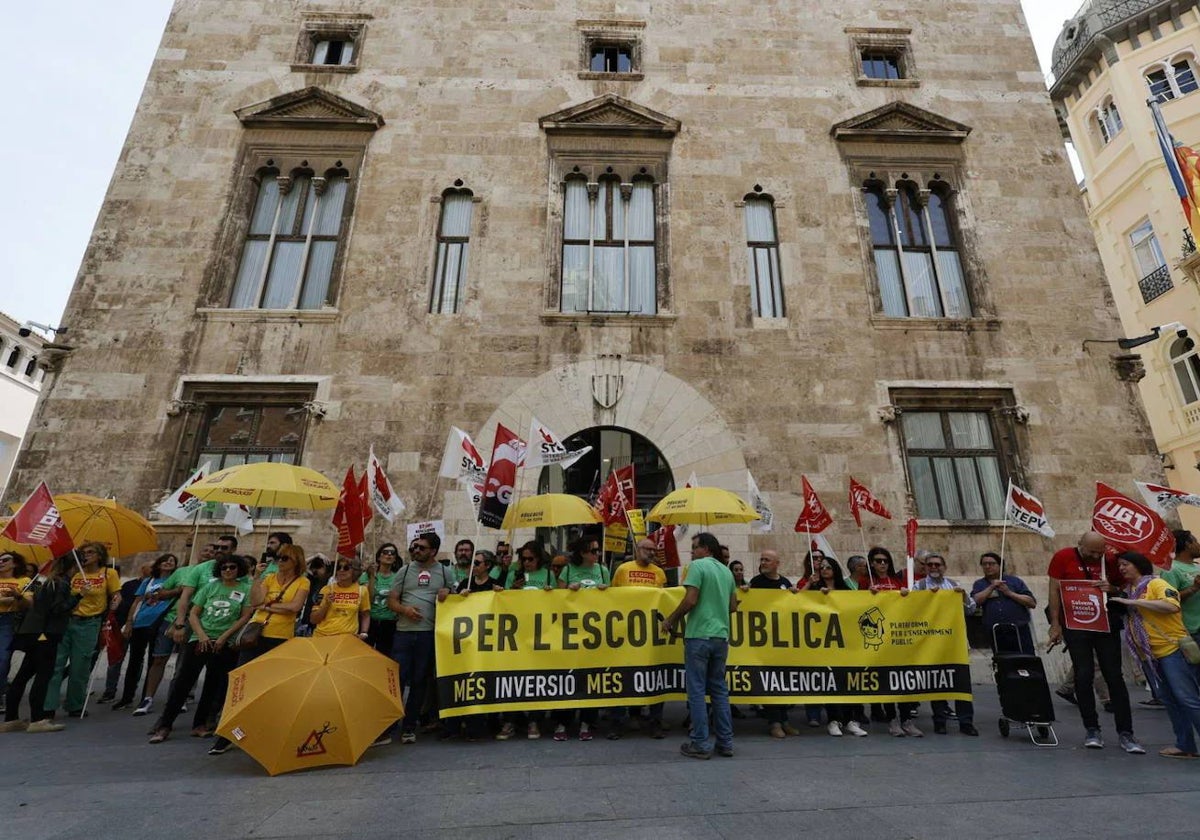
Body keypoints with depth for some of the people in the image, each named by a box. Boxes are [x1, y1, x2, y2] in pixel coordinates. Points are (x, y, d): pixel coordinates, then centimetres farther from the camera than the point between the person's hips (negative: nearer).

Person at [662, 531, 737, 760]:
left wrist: (671, 619, -4)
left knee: (697, 690, 2)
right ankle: (725, 742, 19)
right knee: (719, 689, 15)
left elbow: (691, 600, -16)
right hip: (721, 637, 7)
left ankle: (700, 744, 6)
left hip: (699, 636, -7)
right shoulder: (726, 571, 13)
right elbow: (733, 606, 17)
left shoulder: (698, 566, -9)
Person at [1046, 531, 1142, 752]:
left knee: (1114, 676, 3)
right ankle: (1091, 729, 11)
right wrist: (1055, 625, -8)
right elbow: (1054, 591, -4)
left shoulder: (1109, 560, 3)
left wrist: (1112, 589, -13)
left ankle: (1125, 733, 10)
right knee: (1083, 676, 1)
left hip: (1106, 624, 2)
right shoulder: (1063, 557, -4)